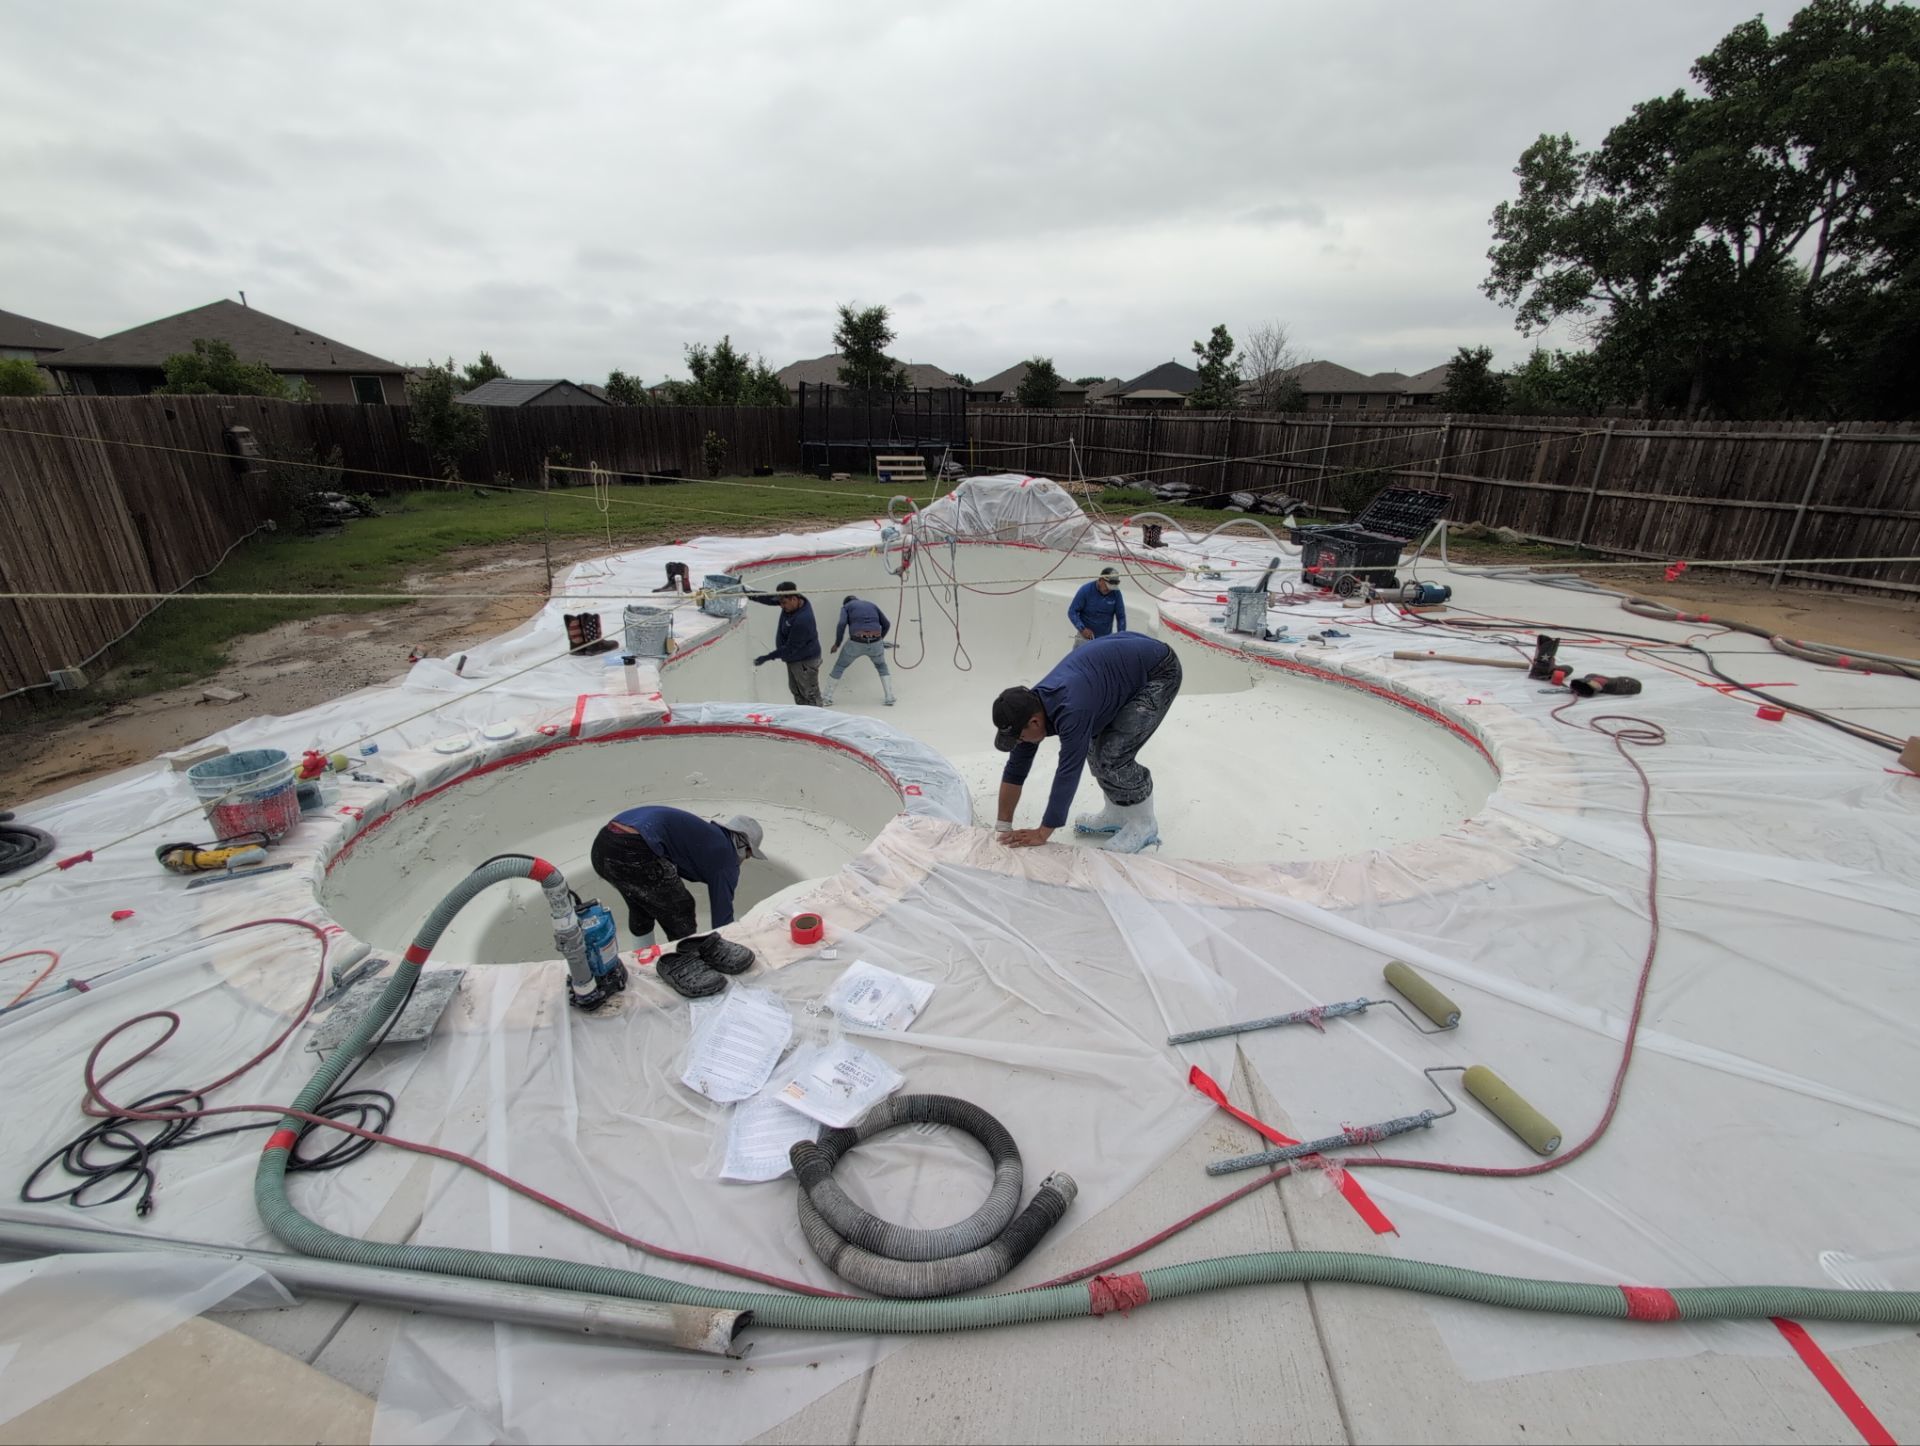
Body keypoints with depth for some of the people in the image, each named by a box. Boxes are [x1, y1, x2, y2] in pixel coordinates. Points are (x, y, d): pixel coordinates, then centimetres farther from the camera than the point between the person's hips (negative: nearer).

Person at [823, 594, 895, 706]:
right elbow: (887, 624, 20)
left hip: (856, 642, -2)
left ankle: (826, 697, 25)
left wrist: (837, 644, 5)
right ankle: (890, 698, 19)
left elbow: (842, 624, -5)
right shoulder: (871, 605, 26)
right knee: (882, 667, 28)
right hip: (876, 642, 2)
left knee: (839, 667, 19)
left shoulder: (846, 606, 15)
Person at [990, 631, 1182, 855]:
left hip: (1159, 671, -8)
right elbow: (1015, 769, -2)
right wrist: (1002, 827, 0)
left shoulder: (1072, 710, -35)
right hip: (1126, 661, 8)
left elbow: (1068, 773, -30)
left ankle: (1143, 824, 5)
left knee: (1114, 754, -16)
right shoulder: (1030, 706, -9)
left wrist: (1042, 834, -22)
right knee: (1096, 745, 7)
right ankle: (1117, 814, 25)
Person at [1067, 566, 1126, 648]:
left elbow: (1121, 616, -2)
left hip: (1106, 638, 3)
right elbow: (1072, 612, -13)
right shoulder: (1086, 589, -15)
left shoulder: (1115, 593, -9)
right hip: (1085, 636, -2)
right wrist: (1082, 628, -23)